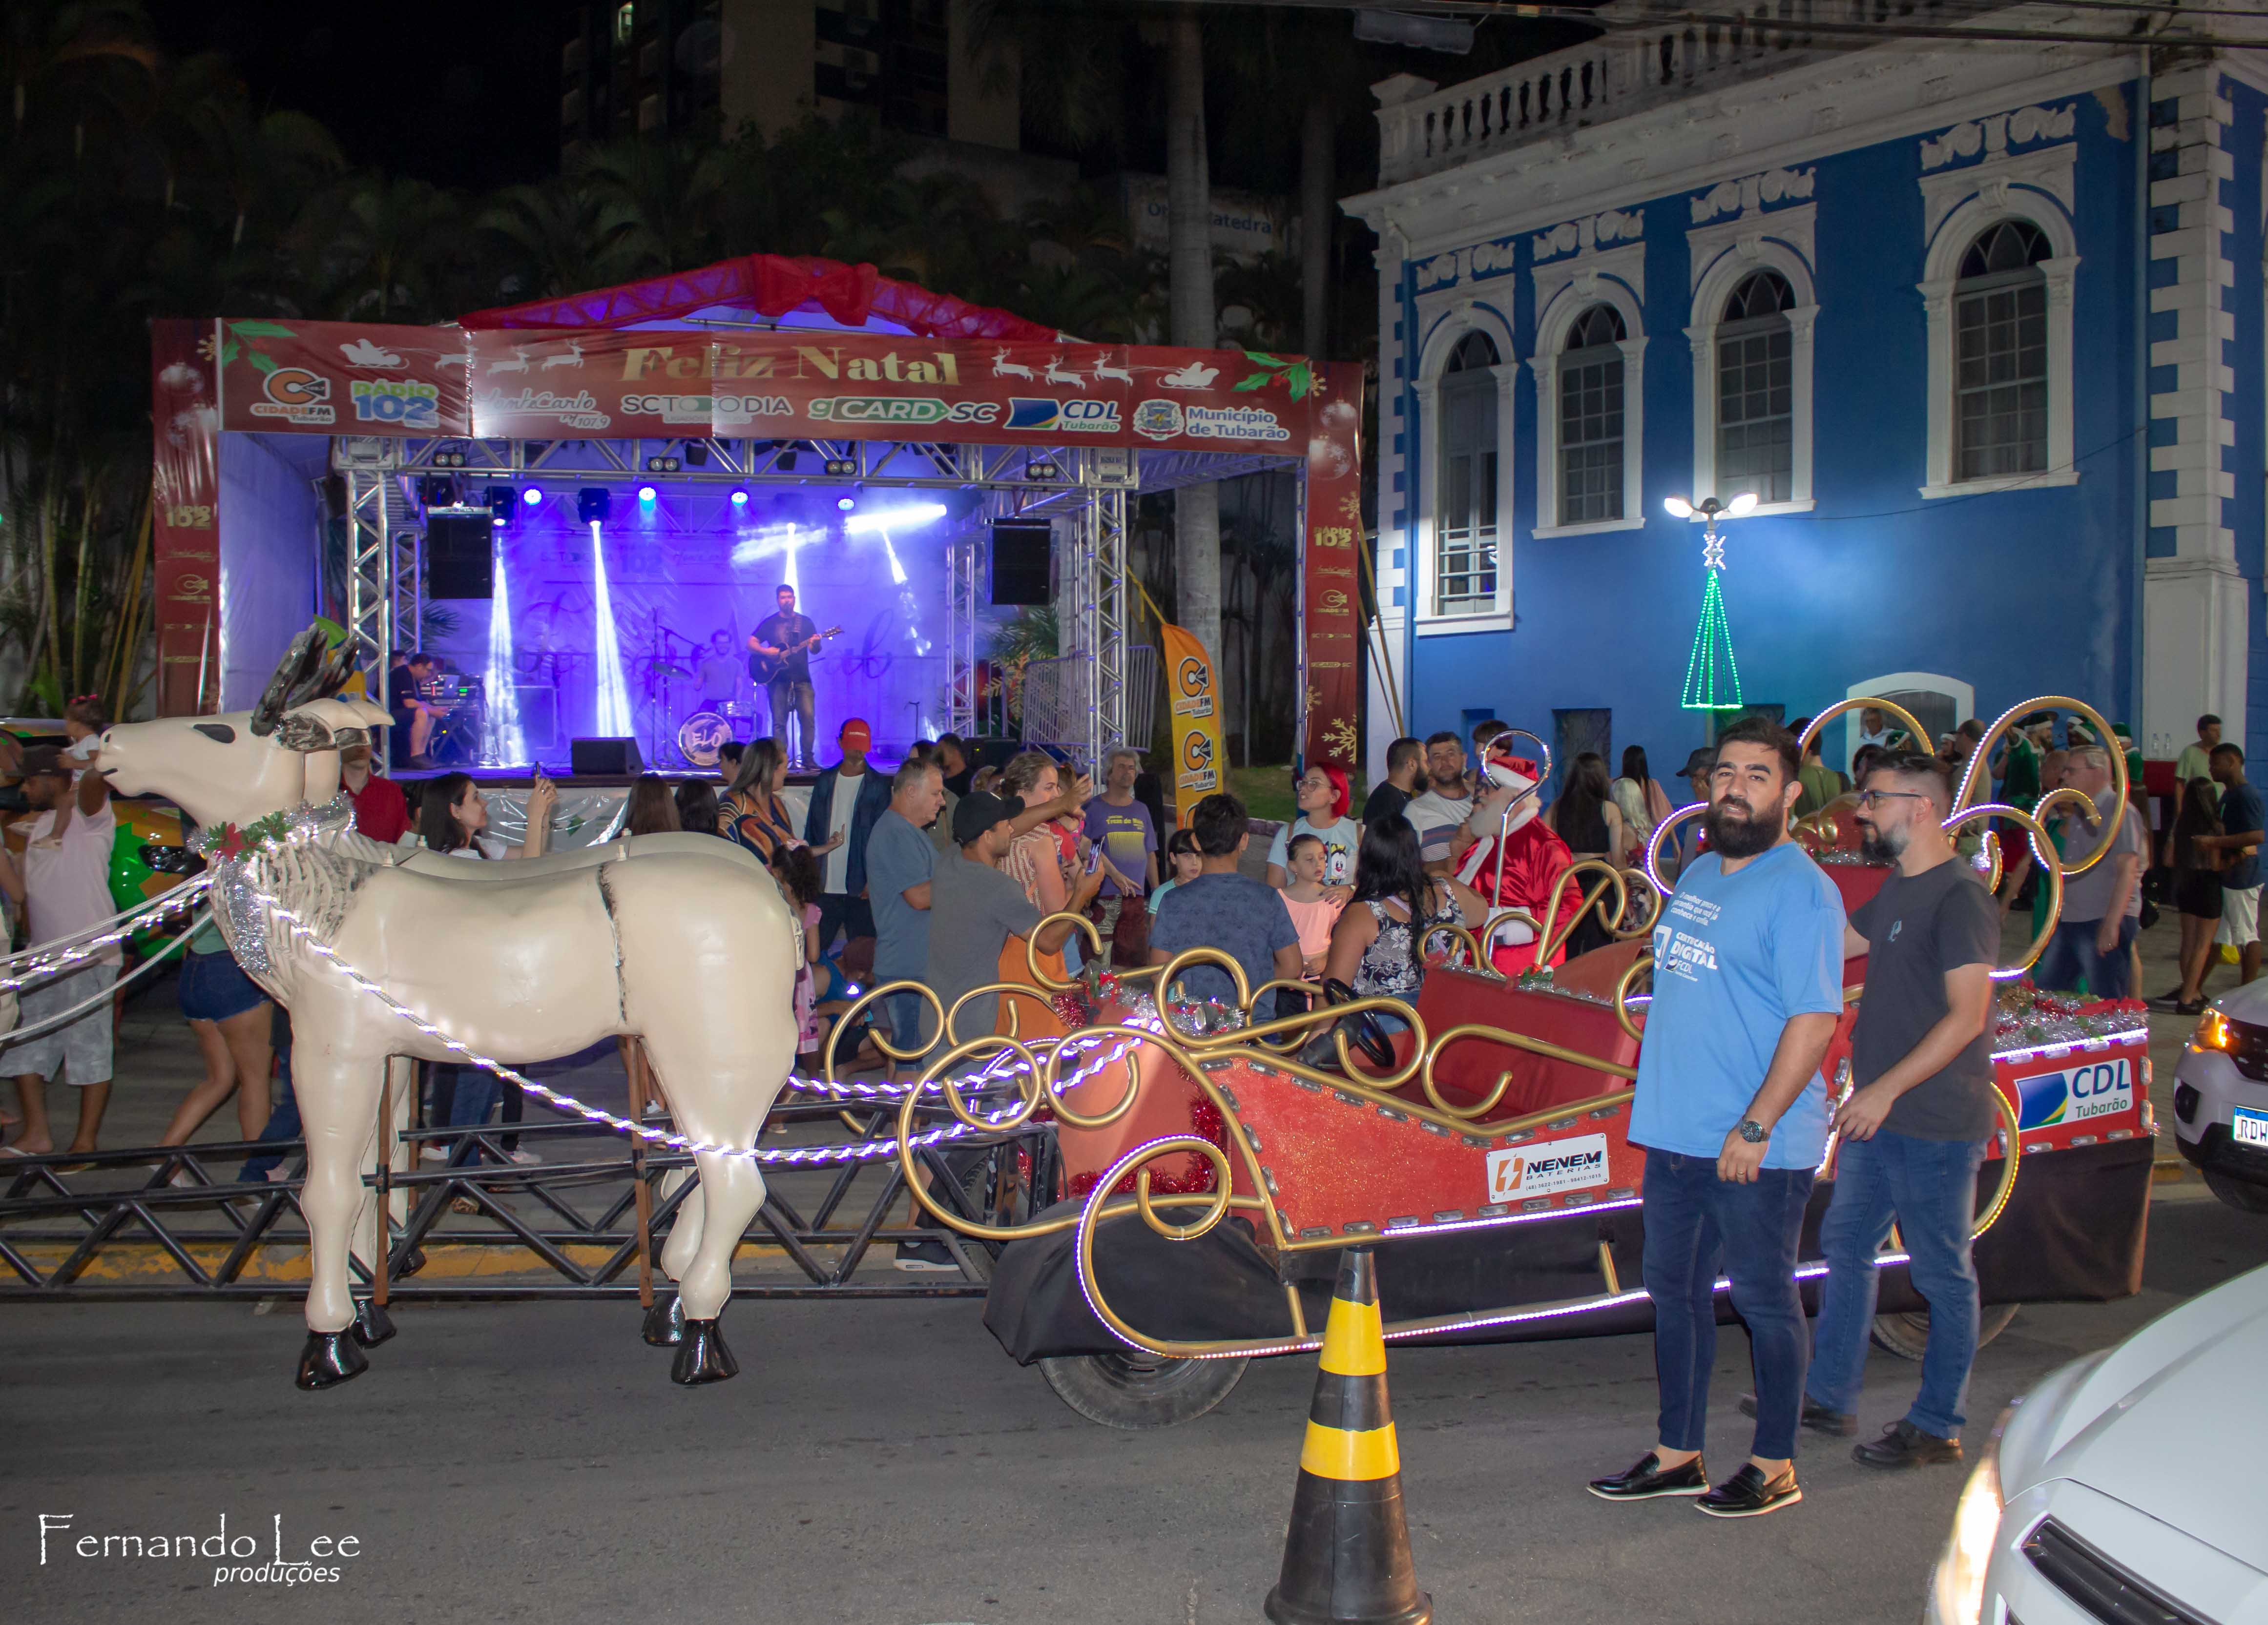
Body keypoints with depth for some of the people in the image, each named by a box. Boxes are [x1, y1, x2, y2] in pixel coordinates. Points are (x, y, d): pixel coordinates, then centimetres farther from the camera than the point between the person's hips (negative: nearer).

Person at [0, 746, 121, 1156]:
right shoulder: (37, 828, 18)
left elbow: (95, 784, -33)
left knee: (90, 1050, -1)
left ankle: (86, 1141, 6)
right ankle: (36, 1135, 19)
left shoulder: (87, 816, -7)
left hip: (89, 958, -9)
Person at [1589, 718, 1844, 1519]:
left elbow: (1815, 1019, -18)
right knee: (1674, 1292, 14)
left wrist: (1755, 1127, -21)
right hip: (1675, 1134, 8)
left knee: (1763, 1300, 5)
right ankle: (1678, 1453, 26)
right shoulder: (1698, 874, 13)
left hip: (1758, 1149, -8)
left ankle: (1774, 1465, 19)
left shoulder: (1800, 890, -13)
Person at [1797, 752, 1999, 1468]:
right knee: (1845, 1246, 16)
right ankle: (1829, 1397, 27)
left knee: (1942, 1274, 2)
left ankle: (1937, 1426, 13)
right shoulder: (1897, 890, 12)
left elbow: (1966, 1017, -22)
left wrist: (1884, 1090, -24)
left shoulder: (1960, 897, -17)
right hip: (1879, 1115, 10)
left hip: (1937, 1124, -10)